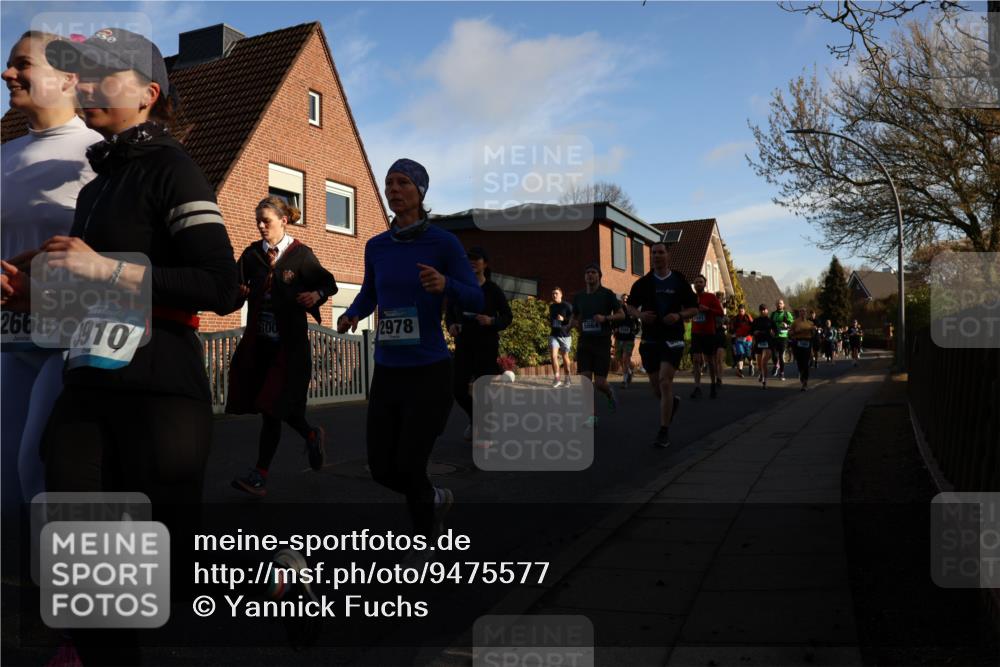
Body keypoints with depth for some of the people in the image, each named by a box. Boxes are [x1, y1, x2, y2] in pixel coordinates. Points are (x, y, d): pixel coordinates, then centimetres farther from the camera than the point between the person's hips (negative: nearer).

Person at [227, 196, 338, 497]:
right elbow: (236, 288, 11)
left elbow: (329, 284, 4)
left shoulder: (301, 255, -5)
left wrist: (316, 295, -17)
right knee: (274, 406, 10)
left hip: (289, 342, -5)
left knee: (272, 406, -5)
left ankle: (260, 475, 3)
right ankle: (311, 434, 38)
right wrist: (240, 292, -12)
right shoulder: (252, 254, 5)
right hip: (257, 342, 5)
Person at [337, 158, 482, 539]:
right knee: (381, 469, 8)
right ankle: (435, 500, 41)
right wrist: (352, 315, -2)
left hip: (430, 373, -5)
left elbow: (476, 301, -7)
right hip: (387, 373, 5)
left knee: (408, 468, -6)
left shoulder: (444, 243, -8)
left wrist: (445, 284, -28)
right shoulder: (376, 246, 5)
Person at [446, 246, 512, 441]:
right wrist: (451, 325, -7)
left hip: (487, 346, -3)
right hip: (463, 346, 3)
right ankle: (475, 418, 30)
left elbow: (507, 317, 1)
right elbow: (449, 313, 14)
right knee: (459, 390, 0)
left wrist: (491, 321, -18)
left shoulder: (493, 289, -2)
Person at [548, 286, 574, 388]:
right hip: (554, 334, 3)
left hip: (565, 334, -3)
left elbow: (572, 319, -12)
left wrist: (563, 319, -27)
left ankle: (567, 379, 23)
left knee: (565, 357, 7)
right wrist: (549, 319, 6)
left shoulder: (567, 306, -7)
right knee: (553, 355, -13)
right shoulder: (551, 306, 11)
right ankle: (556, 378, -7)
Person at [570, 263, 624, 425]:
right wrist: (576, 323, 2)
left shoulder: (607, 294, -1)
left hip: (602, 342, -3)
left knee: (599, 383, -5)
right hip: (584, 342, 3)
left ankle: (610, 393, 31)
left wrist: (605, 318, -16)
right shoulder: (579, 297, 10)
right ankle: (591, 416, 3)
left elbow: (621, 315, 1)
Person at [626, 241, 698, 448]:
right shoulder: (642, 283, 4)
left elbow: (694, 308, 6)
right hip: (649, 339, 3)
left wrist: (679, 316, -14)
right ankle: (673, 402, 45)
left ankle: (664, 432, -8)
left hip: (672, 339, -3)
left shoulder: (680, 281, 1)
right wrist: (640, 315, -8)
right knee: (655, 386, 10)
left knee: (665, 382, -15)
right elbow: (630, 306, 14)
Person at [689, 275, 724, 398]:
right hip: (695, 333, 2)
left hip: (709, 333, -2)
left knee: (710, 360, 7)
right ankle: (697, 388, -11)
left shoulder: (711, 297, -3)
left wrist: (708, 309, -21)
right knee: (696, 359, -9)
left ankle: (713, 386, 23)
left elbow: (721, 312, -8)